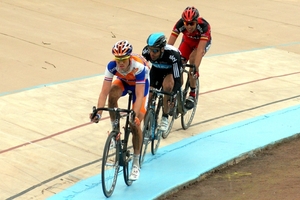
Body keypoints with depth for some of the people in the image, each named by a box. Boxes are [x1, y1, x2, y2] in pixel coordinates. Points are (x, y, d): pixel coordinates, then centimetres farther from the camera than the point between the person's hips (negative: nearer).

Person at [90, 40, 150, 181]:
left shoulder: (139, 67, -41)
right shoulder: (112, 66, -33)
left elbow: (139, 95, -43)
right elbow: (104, 92, -34)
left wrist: (134, 115, -56)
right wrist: (98, 113, -45)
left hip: (141, 84, -3)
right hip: (123, 81, 3)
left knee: (135, 124, -12)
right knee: (112, 95, -33)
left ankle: (136, 164, 2)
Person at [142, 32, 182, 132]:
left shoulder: (172, 54, -40)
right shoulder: (146, 51, -31)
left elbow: (177, 79, -36)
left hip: (172, 69, -4)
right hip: (157, 69, 4)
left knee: (167, 86, -32)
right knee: (149, 95, -11)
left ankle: (165, 118, -15)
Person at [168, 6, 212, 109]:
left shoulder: (204, 26, -40)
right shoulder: (180, 24, -34)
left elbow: (200, 49, -45)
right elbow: (169, 45, -36)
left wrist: (195, 67, -54)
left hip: (203, 42, -3)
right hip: (187, 41, 3)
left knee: (192, 58, -29)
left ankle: (192, 95, -16)